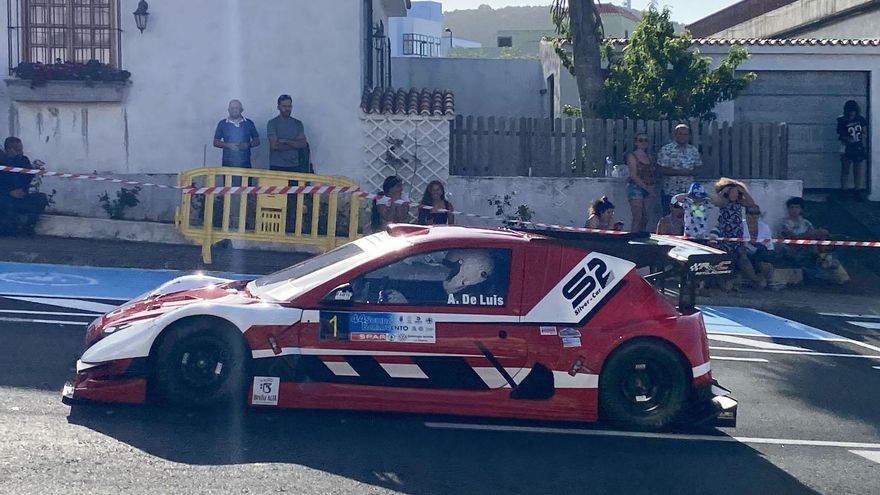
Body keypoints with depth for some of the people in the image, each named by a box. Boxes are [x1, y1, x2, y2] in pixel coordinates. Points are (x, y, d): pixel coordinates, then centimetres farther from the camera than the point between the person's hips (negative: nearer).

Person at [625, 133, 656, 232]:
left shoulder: (649, 157, 16)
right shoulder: (632, 156, -3)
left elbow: (652, 174, 20)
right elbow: (634, 176, -11)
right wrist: (647, 188, -15)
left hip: (648, 189, 6)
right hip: (636, 188, -6)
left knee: (645, 218, 2)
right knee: (637, 217, -12)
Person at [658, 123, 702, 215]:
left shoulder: (693, 150, 8)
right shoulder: (666, 150, -6)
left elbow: (698, 167, 13)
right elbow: (662, 170, -10)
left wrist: (691, 172, -9)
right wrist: (679, 172, -19)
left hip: (689, 191, 4)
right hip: (670, 191, -4)